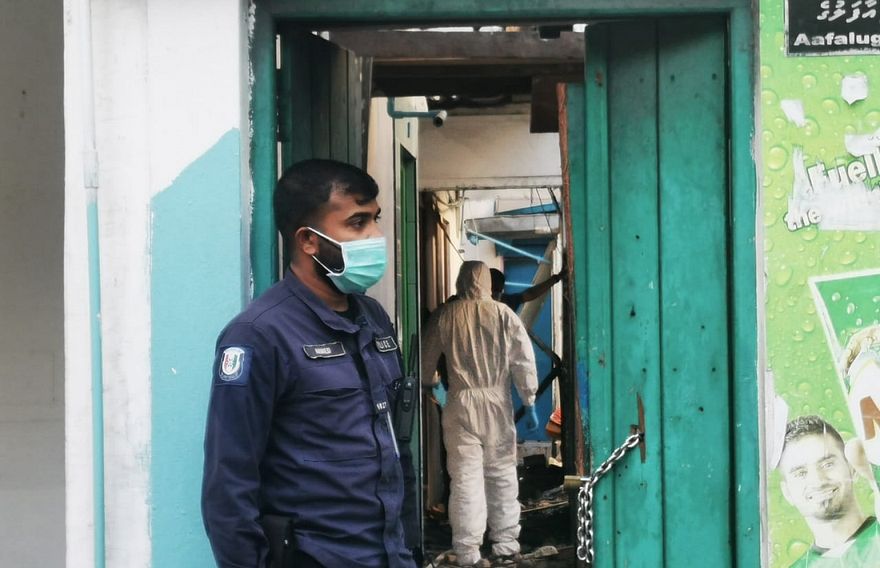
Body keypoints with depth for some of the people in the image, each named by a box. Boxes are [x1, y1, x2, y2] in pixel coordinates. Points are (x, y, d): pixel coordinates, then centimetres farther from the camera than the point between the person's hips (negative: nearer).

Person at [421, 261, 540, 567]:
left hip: (460, 403, 0)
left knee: (465, 477, 0)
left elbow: (426, 360, 10)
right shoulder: (504, 314, 0)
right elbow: (524, 361, -1)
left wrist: (428, 384, 30)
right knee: (502, 474, 11)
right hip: (497, 402, 1)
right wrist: (530, 403, 6)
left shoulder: (443, 315, 1)